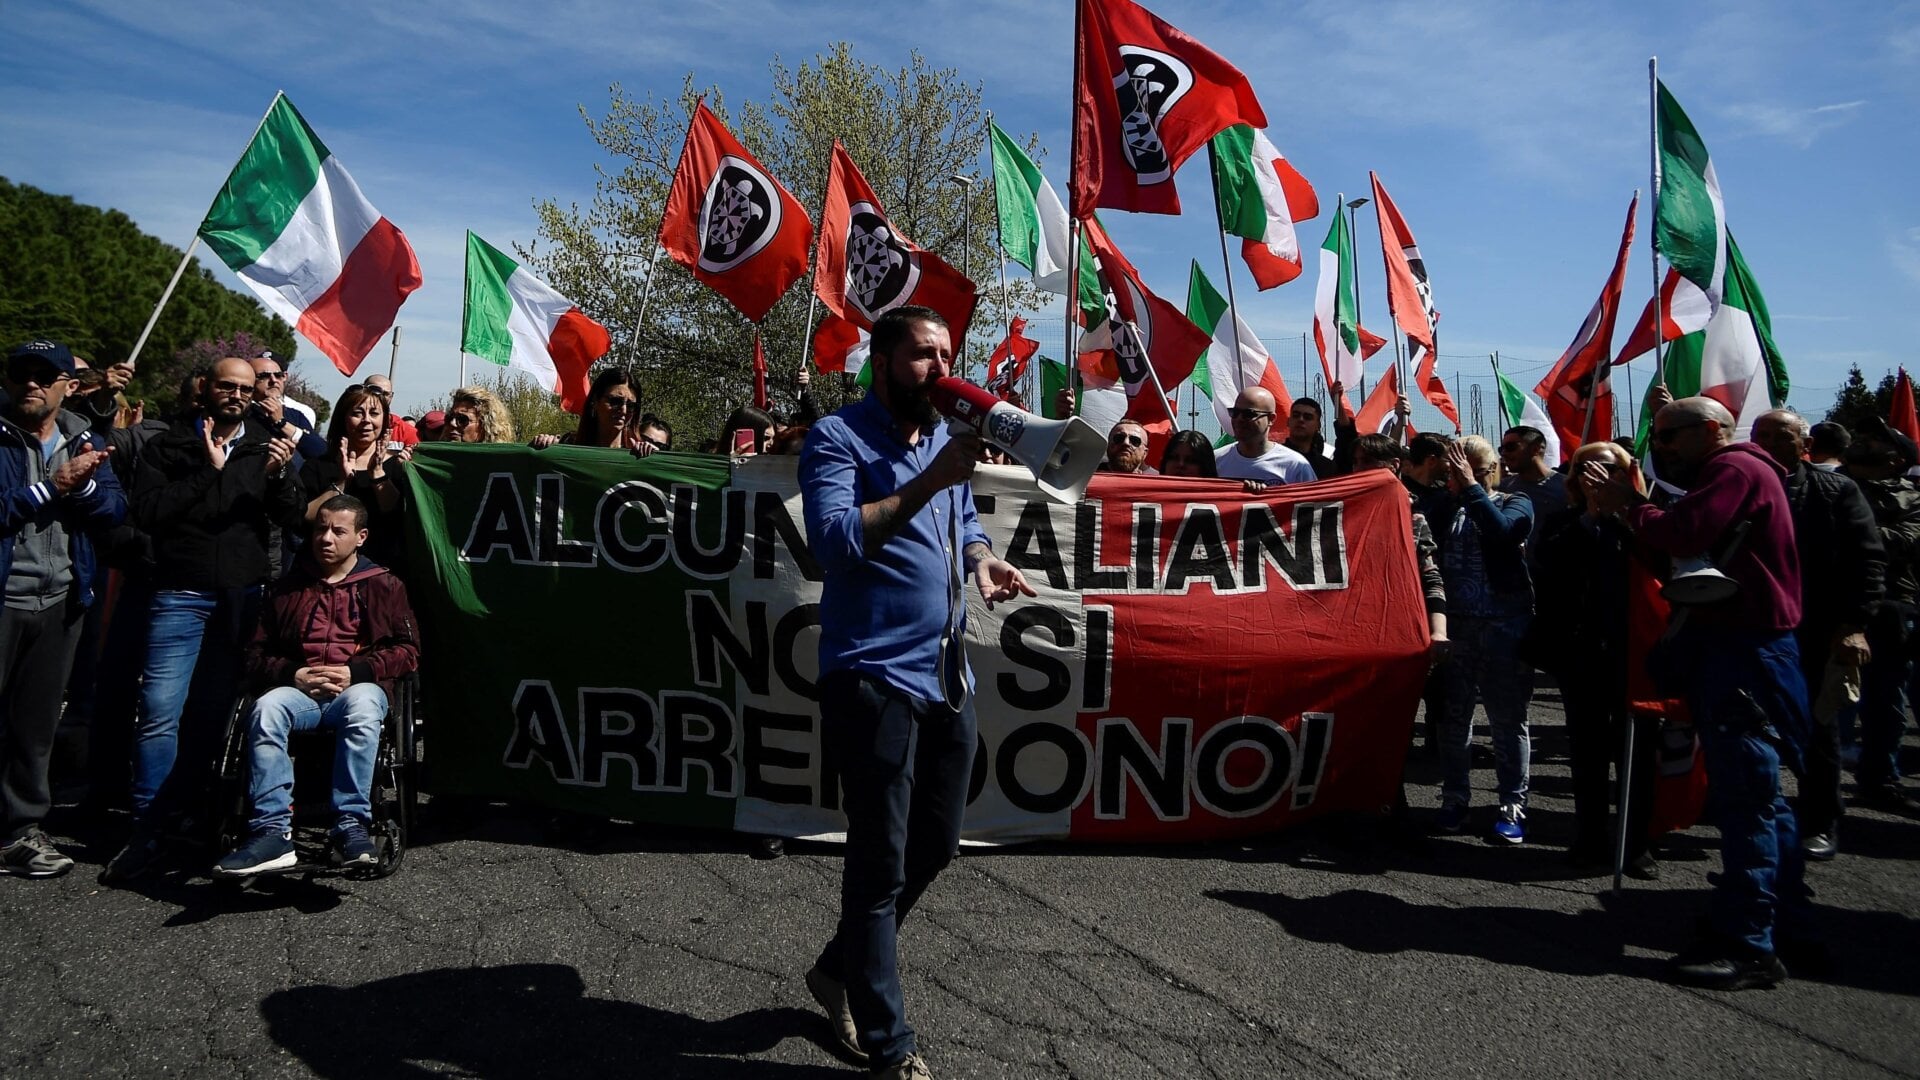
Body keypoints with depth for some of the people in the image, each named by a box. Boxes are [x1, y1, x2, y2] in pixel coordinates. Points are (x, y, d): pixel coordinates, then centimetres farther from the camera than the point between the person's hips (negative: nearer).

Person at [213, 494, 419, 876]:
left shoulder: (384, 585, 14)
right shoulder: (287, 587, 20)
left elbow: (408, 651, 7)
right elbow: (257, 655, 17)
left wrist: (355, 671, -8)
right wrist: (294, 675, -5)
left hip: (359, 688, -2)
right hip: (298, 689, 2)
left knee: (361, 706, -39)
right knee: (266, 708, -33)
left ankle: (351, 825, -37)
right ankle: (272, 831, -37)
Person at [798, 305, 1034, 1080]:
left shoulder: (946, 436, 13)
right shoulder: (838, 439, -9)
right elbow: (834, 539, -24)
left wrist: (980, 559, 1)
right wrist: (931, 480, -28)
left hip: (947, 673, 8)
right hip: (873, 676, -8)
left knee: (935, 843, 18)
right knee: (882, 864, 0)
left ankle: (839, 970, 39)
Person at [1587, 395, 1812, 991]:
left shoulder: (1734, 469, -11)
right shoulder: (1743, 471, 22)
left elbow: (1682, 537, -24)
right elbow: (1689, 541, 14)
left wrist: (1625, 507, -9)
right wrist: (1637, 503, 2)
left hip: (1742, 648, -11)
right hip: (1739, 644, 11)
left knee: (1745, 794, -9)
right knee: (1757, 790, 17)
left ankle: (1748, 944, -6)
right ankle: (1787, 915, 29)